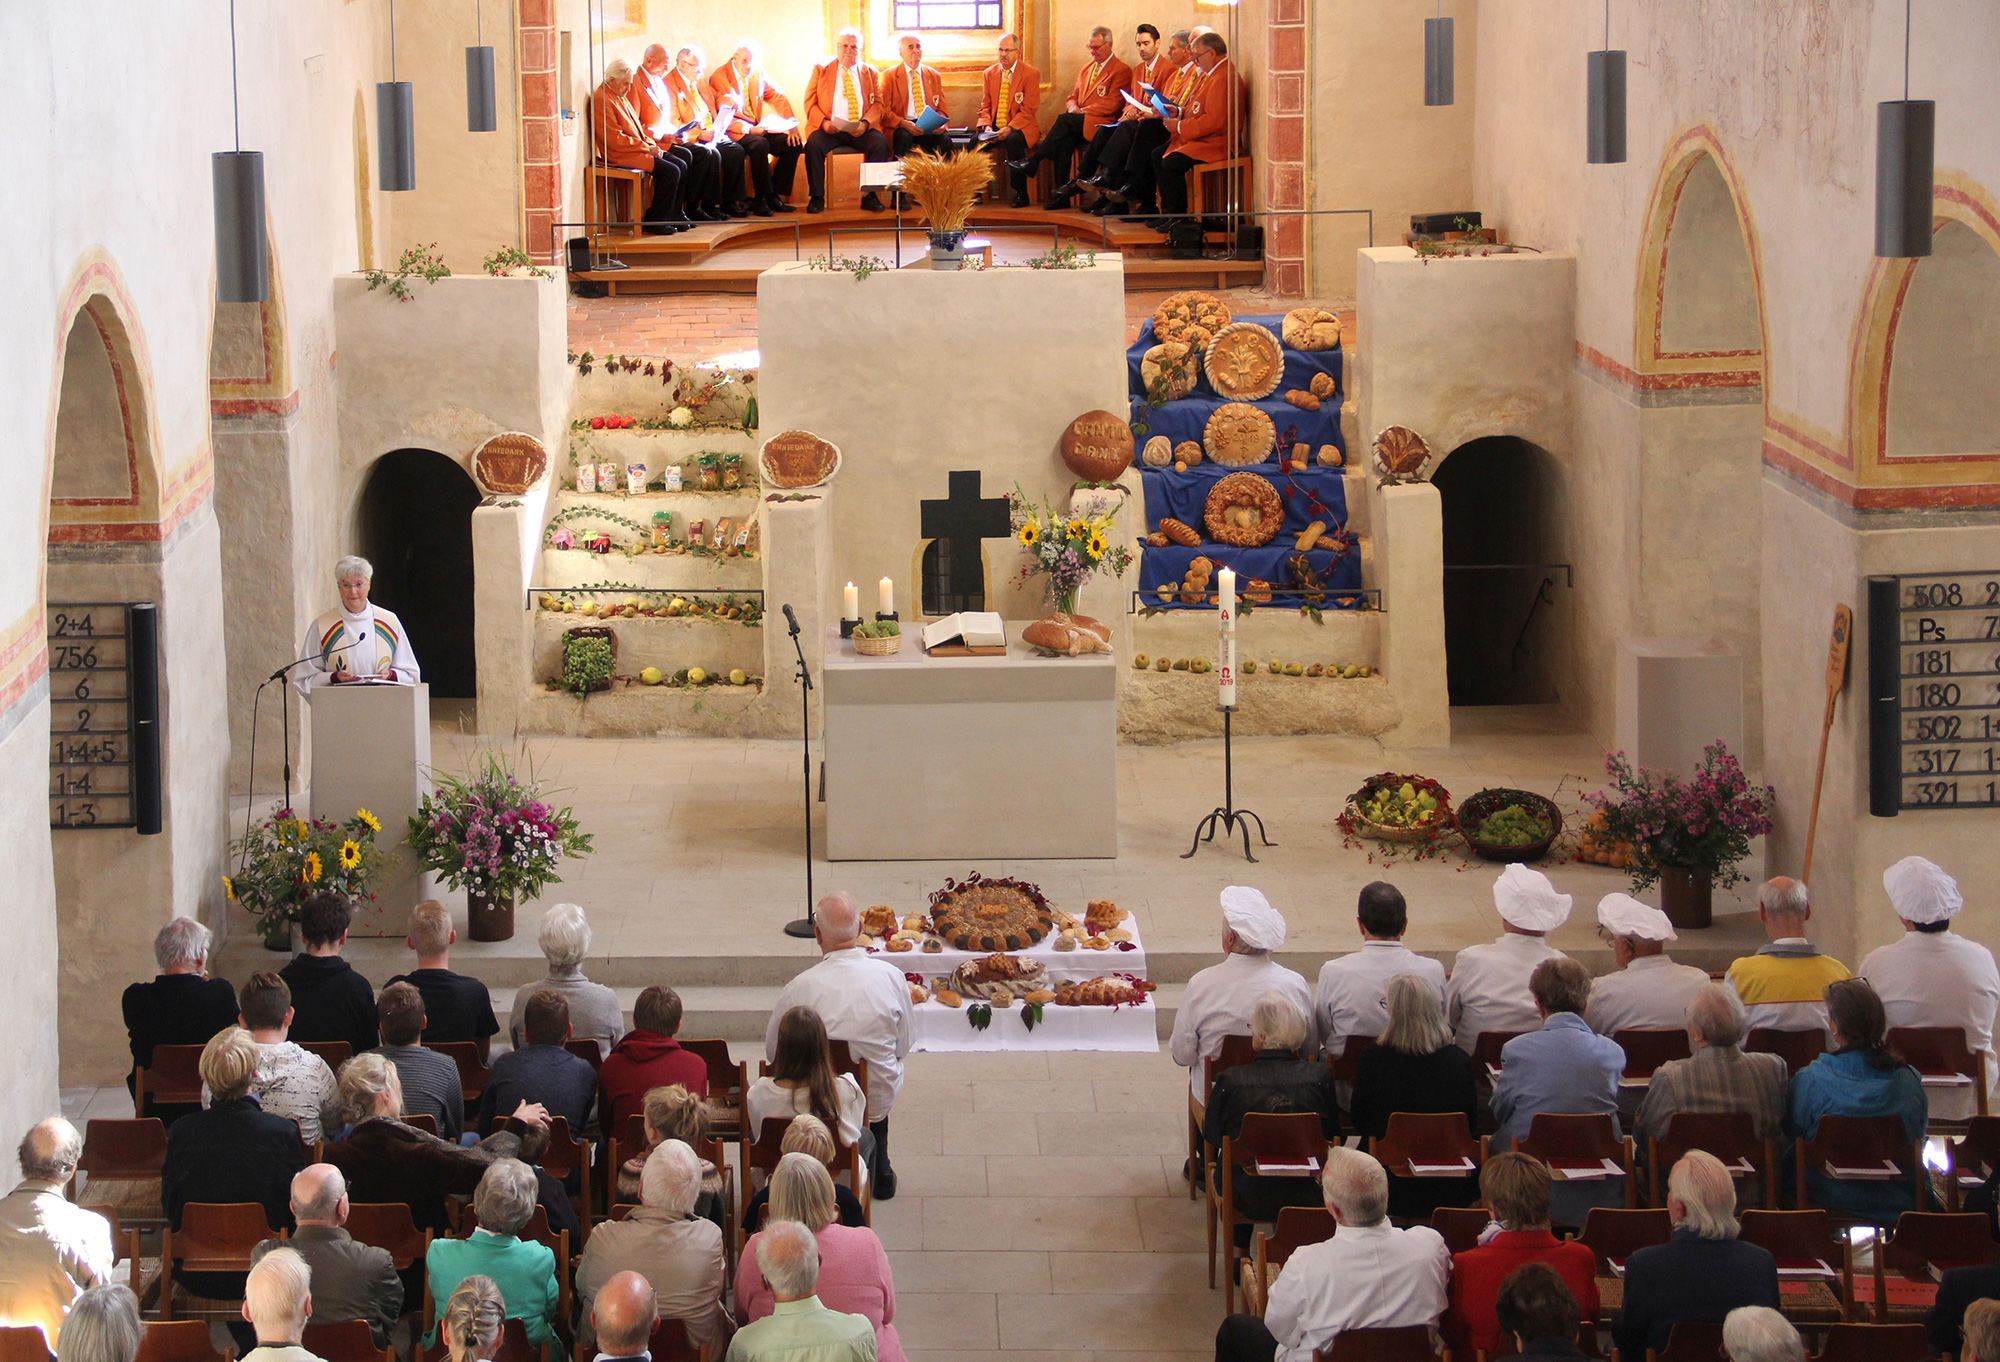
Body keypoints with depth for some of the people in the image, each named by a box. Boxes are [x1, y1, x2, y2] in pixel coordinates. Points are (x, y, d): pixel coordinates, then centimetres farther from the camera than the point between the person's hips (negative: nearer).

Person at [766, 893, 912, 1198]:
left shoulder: (800, 988, -22)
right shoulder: (891, 977, -16)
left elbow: (773, 1051, -7)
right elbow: (903, 1048, -2)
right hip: (878, 1102, 1)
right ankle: (880, 1172, 45)